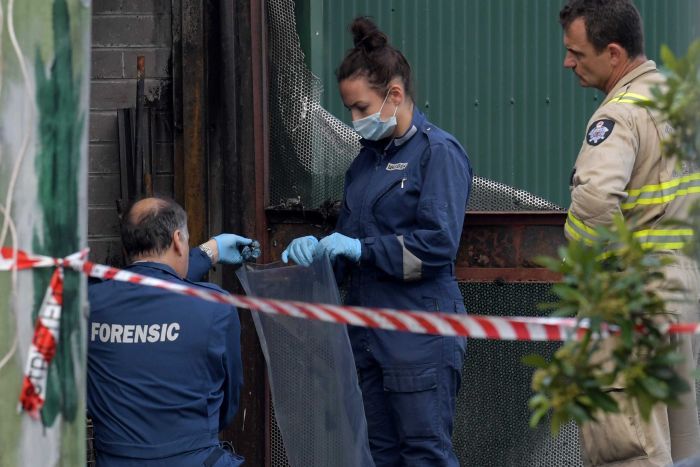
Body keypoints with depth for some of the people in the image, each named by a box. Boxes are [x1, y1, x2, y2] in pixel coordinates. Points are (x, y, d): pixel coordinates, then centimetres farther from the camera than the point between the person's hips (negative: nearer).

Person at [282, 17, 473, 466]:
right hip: (370, 328, 8)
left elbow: (438, 243, -18)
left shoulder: (439, 152, -9)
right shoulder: (369, 157, 16)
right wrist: (319, 247, 1)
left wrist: (359, 249, -17)